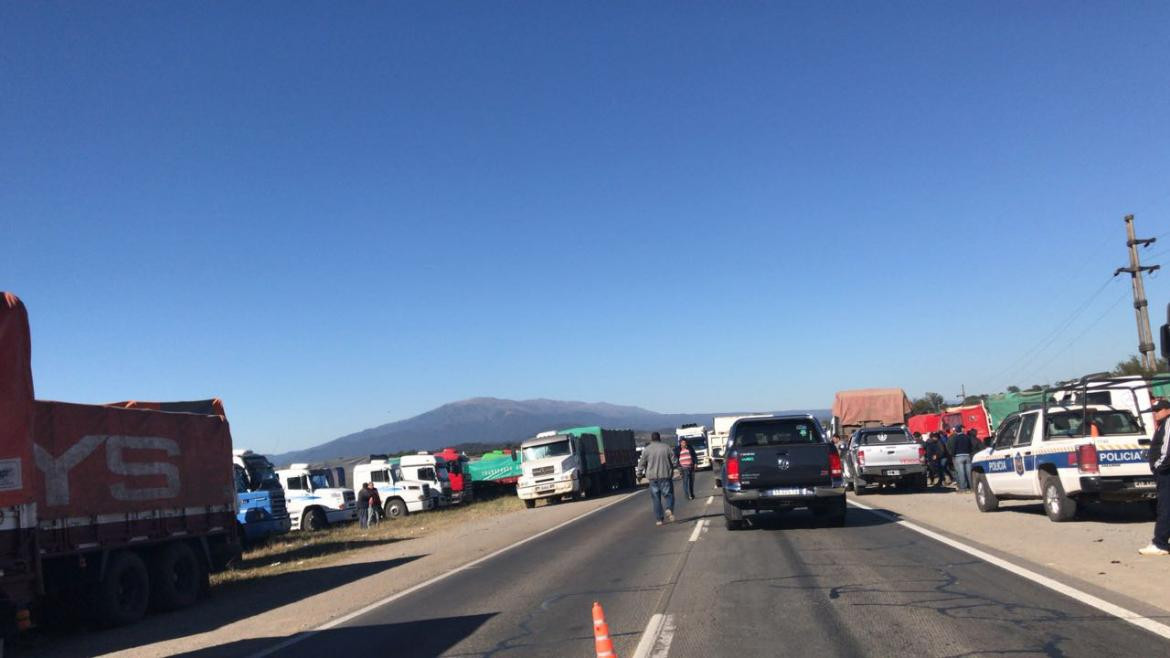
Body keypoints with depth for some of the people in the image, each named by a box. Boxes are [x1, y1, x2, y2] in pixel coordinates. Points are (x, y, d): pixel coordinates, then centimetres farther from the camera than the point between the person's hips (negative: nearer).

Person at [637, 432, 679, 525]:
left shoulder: (647, 450, -1)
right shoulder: (666, 447, 0)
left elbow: (641, 464, 1)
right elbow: (675, 462, 1)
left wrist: (639, 474, 14)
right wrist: (672, 467, 21)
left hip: (653, 477, 0)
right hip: (666, 476, 0)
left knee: (656, 498, 6)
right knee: (668, 495, 7)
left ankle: (659, 519, 5)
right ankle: (669, 509, -20)